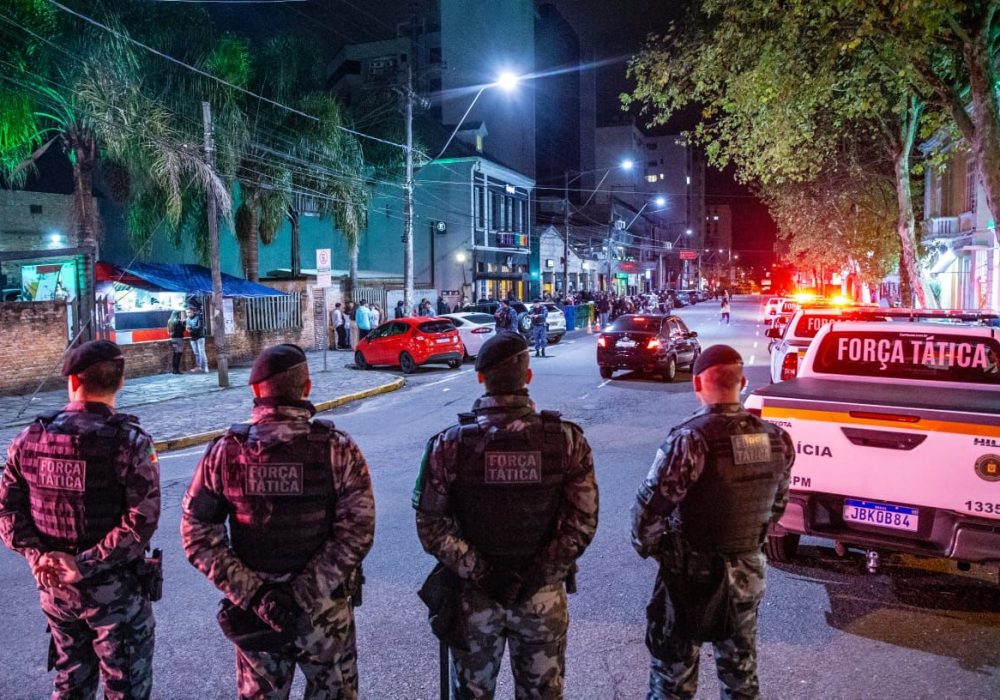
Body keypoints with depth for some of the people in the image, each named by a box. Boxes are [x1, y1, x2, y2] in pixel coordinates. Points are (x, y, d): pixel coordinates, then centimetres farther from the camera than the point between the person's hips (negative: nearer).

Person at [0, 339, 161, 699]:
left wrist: (38, 555, -9)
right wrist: (86, 565, -19)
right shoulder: (129, 441, -17)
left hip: (53, 586, 5)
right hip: (115, 589, -5)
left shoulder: (30, 439, -1)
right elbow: (142, 521, -23)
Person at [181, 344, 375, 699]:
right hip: (325, 609, -1)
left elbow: (198, 535, -9)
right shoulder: (338, 449, -13)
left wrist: (252, 593, -12)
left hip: (252, 609, 2)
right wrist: (305, 595, -18)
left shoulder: (224, 452, -7)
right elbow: (356, 532, -19)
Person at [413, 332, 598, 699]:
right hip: (543, 597, 1)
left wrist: (477, 572, -10)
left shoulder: (448, 445, -13)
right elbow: (582, 522, -13)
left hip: (472, 596, 0)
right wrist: (537, 576, -10)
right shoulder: (567, 440, -12)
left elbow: (431, 526, -13)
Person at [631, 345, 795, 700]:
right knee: (741, 668, 24)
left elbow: (651, 507, -24)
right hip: (748, 571, 6)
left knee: (674, 670, 12)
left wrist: (647, 547, -5)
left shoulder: (691, 439, -24)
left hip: (692, 572, -5)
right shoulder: (776, 439, -4)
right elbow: (777, 503, 8)